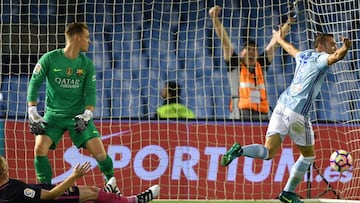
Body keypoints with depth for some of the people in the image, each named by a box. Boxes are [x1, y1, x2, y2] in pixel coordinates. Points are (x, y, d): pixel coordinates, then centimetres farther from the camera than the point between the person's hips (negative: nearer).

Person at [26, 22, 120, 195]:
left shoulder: (87, 64, 1)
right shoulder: (50, 59, -8)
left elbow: (90, 92, 1)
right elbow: (34, 84, -5)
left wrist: (87, 114, -16)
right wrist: (33, 113, -12)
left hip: (78, 116, 1)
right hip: (53, 115, -1)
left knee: (99, 151, -10)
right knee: (40, 149, -21)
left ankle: (112, 184, 15)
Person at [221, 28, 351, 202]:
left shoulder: (303, 55, 18)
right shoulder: (319, 58, -5)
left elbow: (290, 48, 40)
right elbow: (334, 57, -29)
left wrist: (279, 38, 60)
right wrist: (345, 49, -48)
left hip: (282, 105, 7)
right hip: (297, 113, -7)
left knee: (268, 152, -1)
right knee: (308, 155, 13)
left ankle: (240, 150, -26)